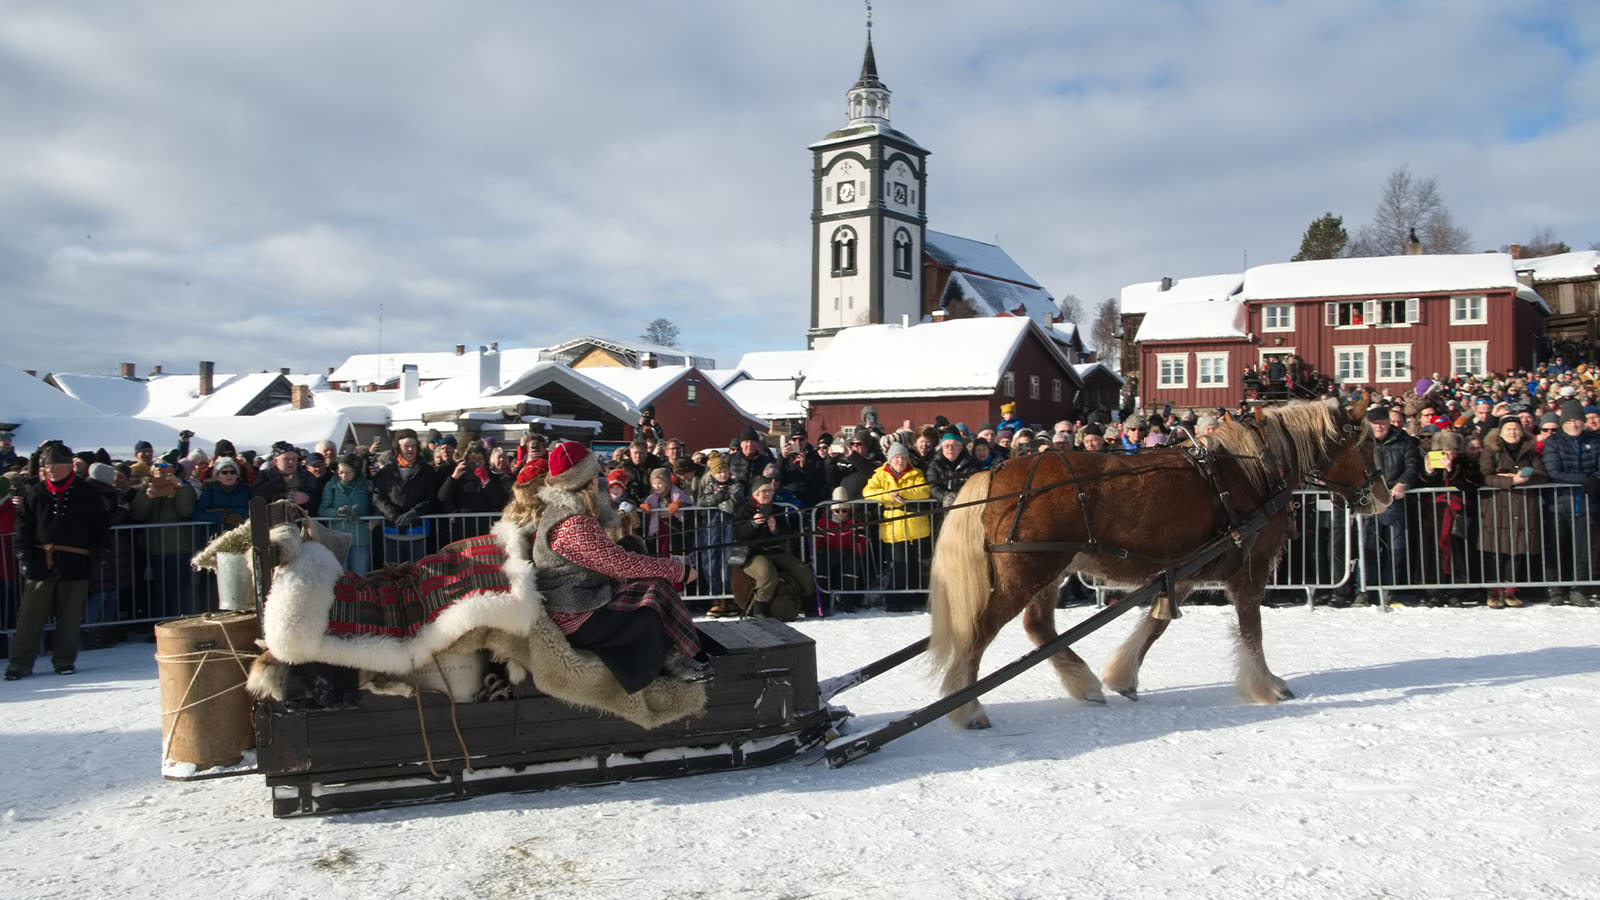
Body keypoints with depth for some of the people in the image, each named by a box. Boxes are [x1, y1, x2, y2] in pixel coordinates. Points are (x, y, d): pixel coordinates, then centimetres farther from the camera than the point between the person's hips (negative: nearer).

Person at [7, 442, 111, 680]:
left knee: (70, 616, 7)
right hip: (40, 564, 1)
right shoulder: (34, 494, 7)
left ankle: (64, 660, 18)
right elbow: (22, 528, 6)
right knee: (29, 616, -1)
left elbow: (101, 529, 9)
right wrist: (23, 556, -4)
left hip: (75, 565, 0)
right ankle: (20, 663, 6)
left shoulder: (87, 495, 5)